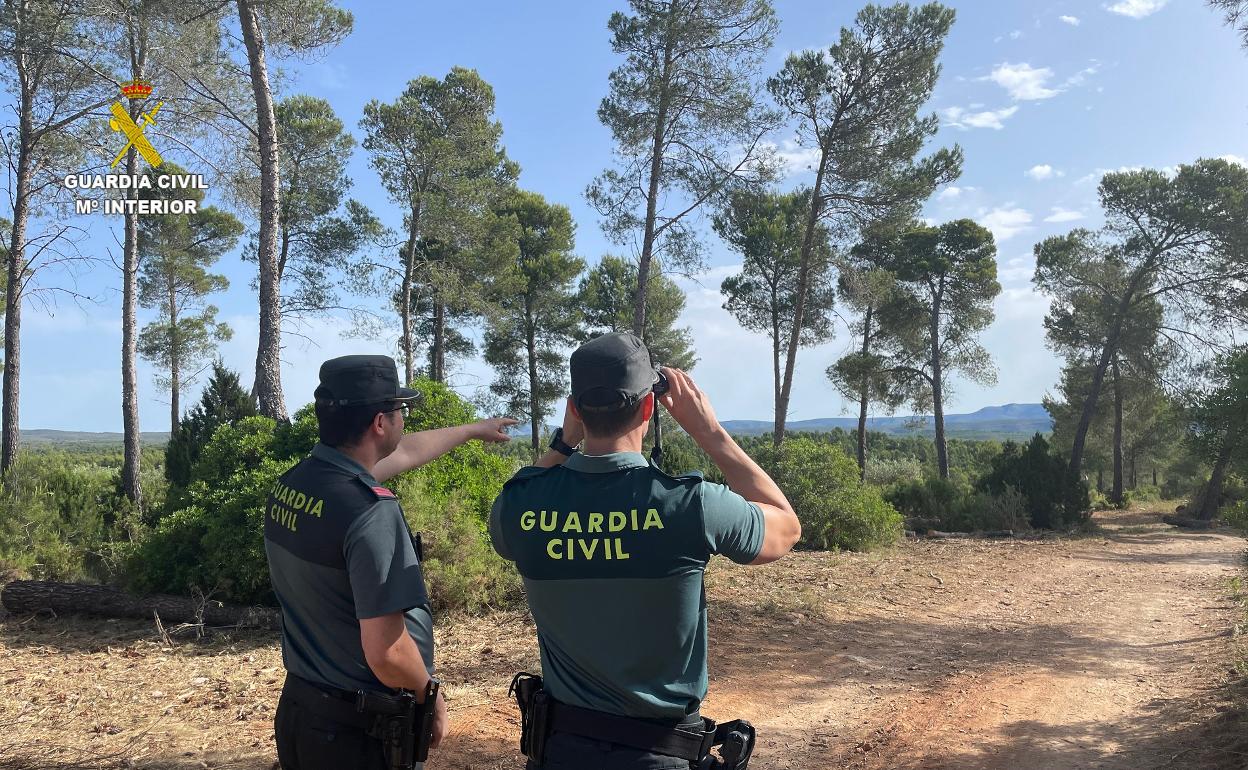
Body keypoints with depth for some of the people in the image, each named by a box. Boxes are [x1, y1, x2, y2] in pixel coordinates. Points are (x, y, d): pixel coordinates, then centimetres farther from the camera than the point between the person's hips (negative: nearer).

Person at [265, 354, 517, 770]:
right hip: (360, 729, -7)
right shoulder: (372, 512, -27)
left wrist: (474, 430, 29)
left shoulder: (289, 484, -1)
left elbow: (403, 452, 15)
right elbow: (386, 653, -28)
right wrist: (432, 698, -7)